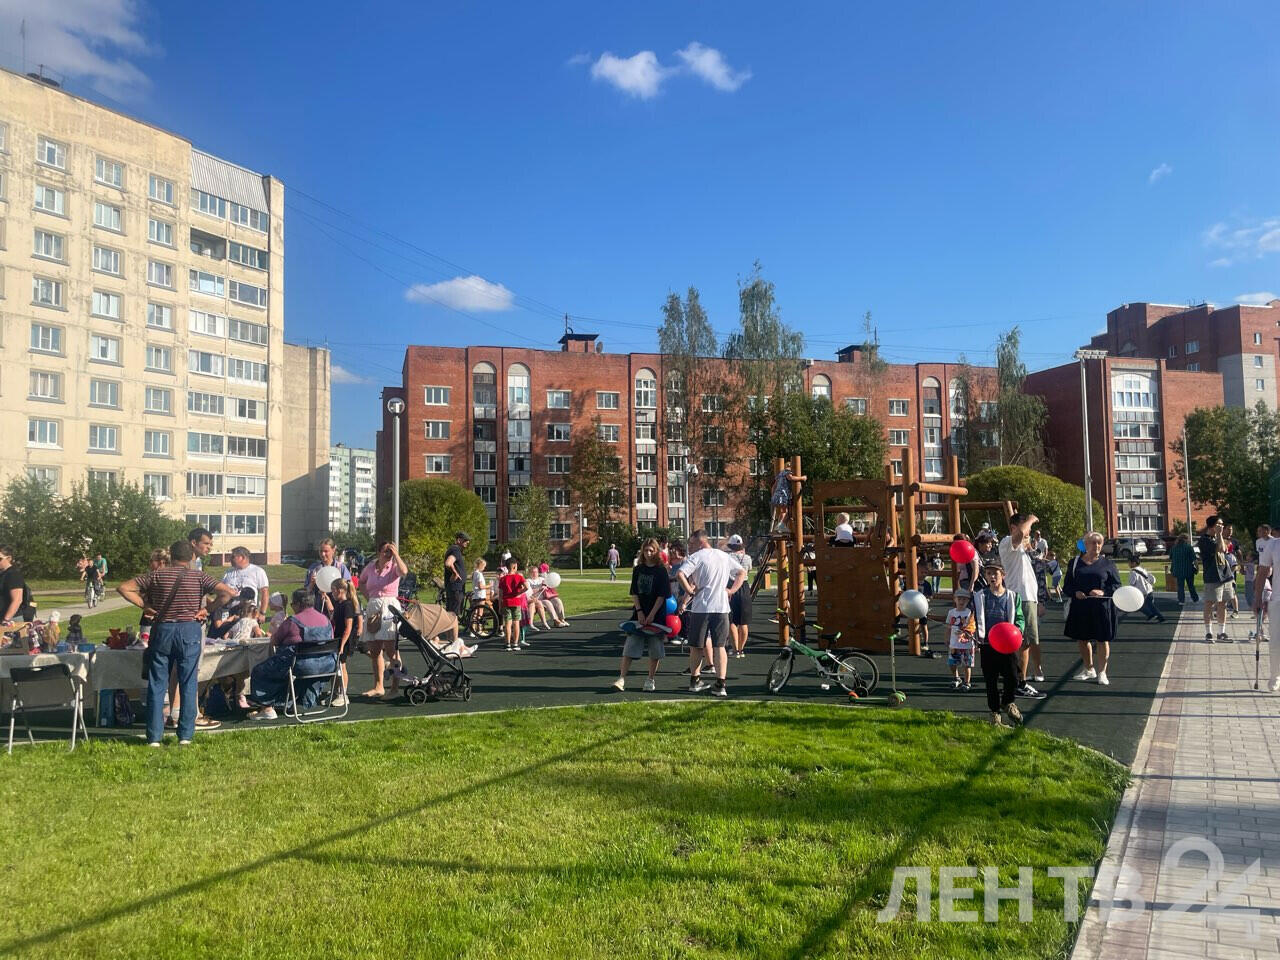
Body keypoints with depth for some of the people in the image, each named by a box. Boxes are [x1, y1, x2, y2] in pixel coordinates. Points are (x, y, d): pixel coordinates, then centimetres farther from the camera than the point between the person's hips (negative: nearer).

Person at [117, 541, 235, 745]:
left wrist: (145, 605, 4)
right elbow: (226, 592, -10)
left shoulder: (156, 575, 3)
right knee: (188, 684, 6)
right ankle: (185, 735, 7)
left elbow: (123, 588, 1)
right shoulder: (199, 576, 0)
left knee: (157, 684, 8)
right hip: (189, 631, -1)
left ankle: (154, 736, 8)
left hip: (162, 630, 1)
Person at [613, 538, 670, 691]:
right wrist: (639, 612, -7)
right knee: (630, 646, -4)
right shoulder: (638, 569, 7)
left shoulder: (661, 571, -4)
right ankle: (621, 679, -3)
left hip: (656, 615, -3)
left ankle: (651, 680, 17)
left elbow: (662, 595, -7)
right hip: (639, 613, 3)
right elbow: (634, 593, 5)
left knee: (654, 649, 4)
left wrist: (652, 615, -13)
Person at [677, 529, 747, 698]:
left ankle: (694, 681, 20)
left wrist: (690, 591, -8)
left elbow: (680, 575, -21)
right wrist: (731, 590, 12)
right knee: (719, 646, 7)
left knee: (696, 646, 11)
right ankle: (720, 685, 1)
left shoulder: (696, 557, -6)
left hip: (700, 607, -4)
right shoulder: (724, 556, 12)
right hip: (721, 607, 4)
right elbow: (742, 573, 20)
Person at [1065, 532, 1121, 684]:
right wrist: (1075, 592, -12)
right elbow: (1067, 585, 9)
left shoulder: (1107, 563, 2)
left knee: (1102, 640, 3)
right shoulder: (1075, 562, 7)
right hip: (1080, 607, 3)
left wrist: (1103, 592, -17)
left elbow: (1117, 585, 1)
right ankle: (1089, 670, 29)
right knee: (1082, 639, 11)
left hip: (1102, 607, -2)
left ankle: (1102, 672, 16)